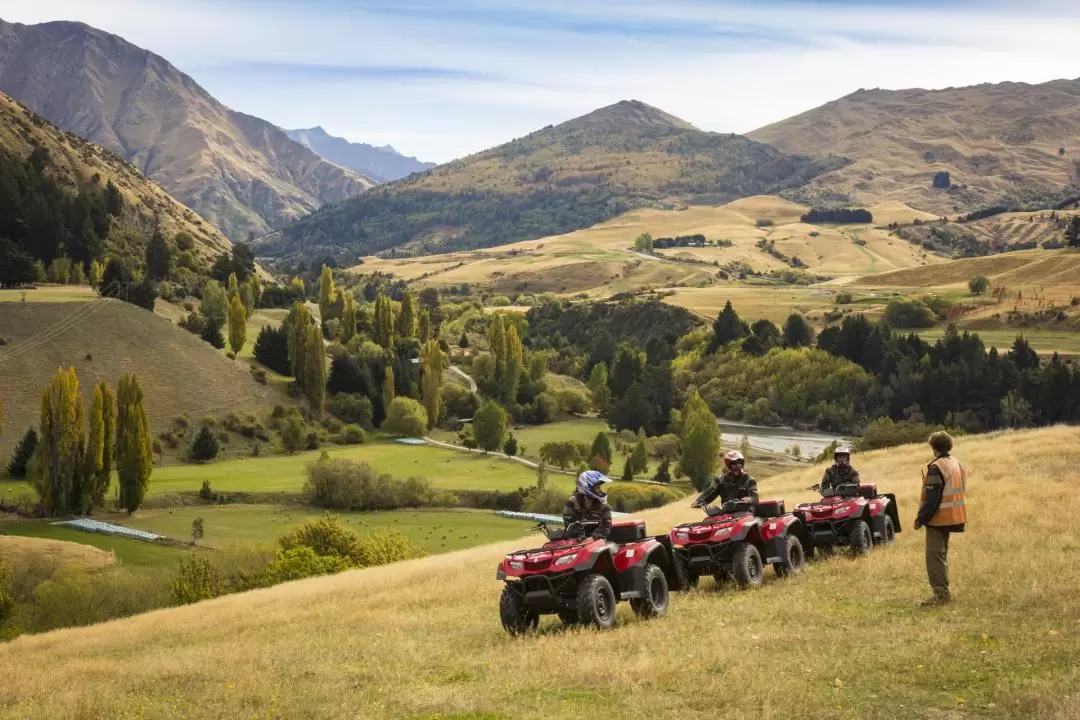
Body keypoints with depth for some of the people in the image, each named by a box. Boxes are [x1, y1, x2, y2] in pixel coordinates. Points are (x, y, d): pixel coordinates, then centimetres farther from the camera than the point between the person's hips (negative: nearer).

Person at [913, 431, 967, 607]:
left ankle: (941, 593, -9)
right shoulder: (957, 464, 10)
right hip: (952, 517, 10)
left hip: (938, 518, -10)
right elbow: (960, 490, 17)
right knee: (942, 554, 19)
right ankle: (943, 590, 25)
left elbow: (931, 498, -22)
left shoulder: (936, 468, -19)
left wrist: (921, 518, -16)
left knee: (934, 555, -7)